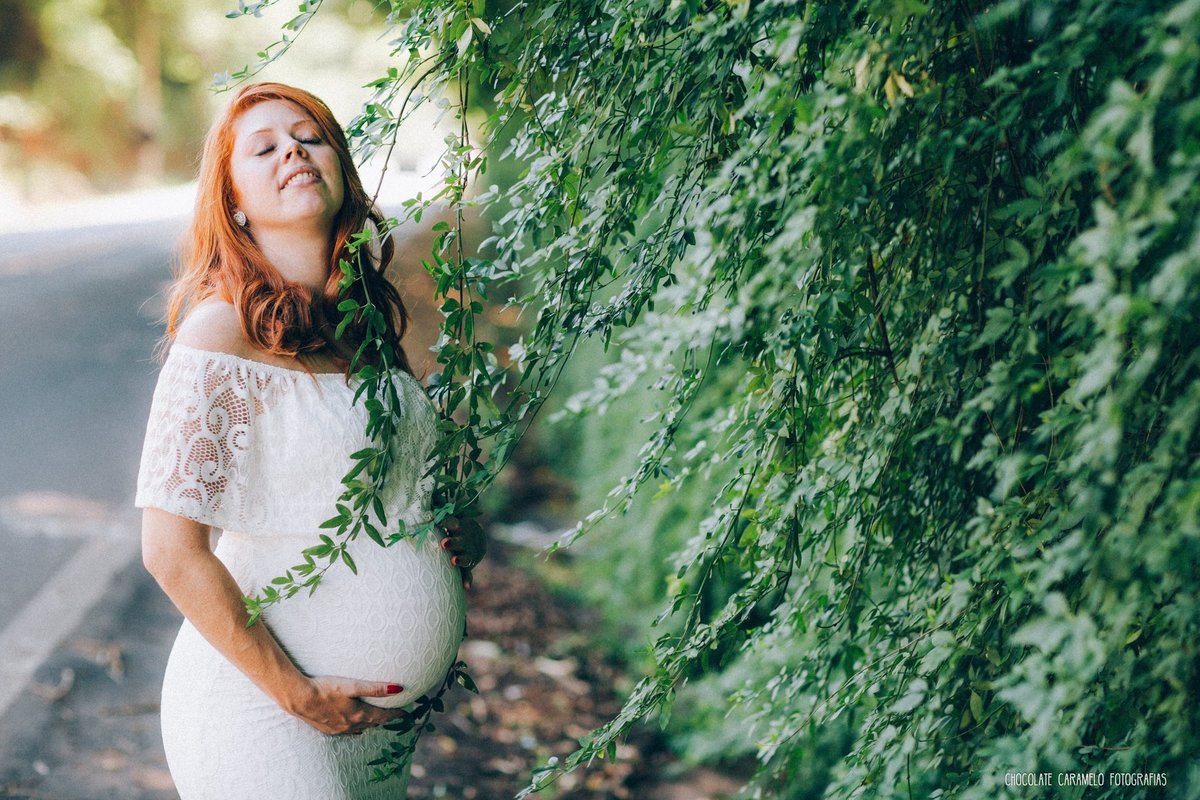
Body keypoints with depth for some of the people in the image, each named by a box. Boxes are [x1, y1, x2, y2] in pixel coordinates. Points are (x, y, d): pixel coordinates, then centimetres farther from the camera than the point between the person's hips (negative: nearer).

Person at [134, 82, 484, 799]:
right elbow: (173, 553, -18)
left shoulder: (368, 323, 6)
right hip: (261, 713, -7)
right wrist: (297, 693, -15)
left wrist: (462, 538, 1)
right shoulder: (223, 334, -16)